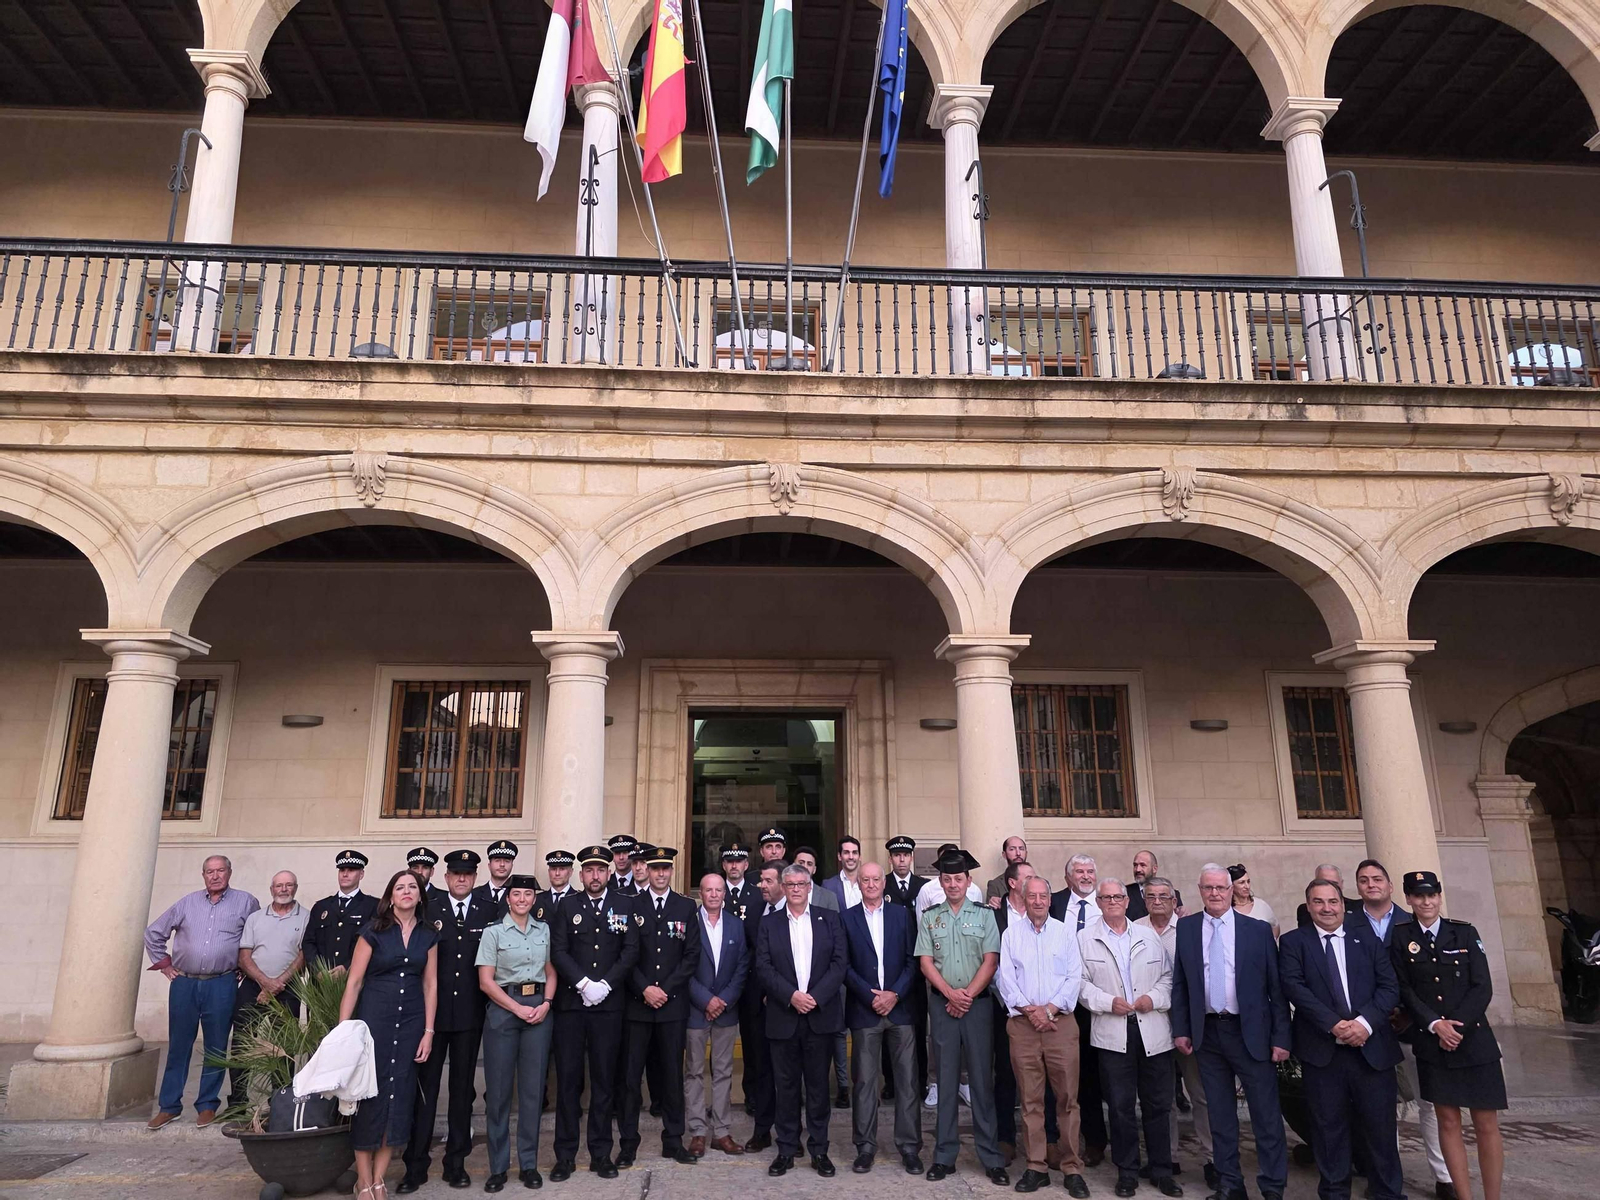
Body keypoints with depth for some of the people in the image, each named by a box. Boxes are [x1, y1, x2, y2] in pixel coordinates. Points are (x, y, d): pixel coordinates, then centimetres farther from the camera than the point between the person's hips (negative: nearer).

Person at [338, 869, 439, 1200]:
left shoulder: (428, 935, 5)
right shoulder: (374, 931, -4)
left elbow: (430, 984, 7)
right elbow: (354, 982, -3)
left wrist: (428, 1032, 2)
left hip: (411, 1022, 3)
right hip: (373, 1018, -3)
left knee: (399, 1095, 4)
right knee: (368, 1092, 0)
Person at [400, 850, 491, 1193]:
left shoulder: (489, 911, 2)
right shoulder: (428, 908, -1)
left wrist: (490, 1002, -3)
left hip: (470, 1013, 1)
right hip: (431, 1010, -1)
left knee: (463, 1087, 10)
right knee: (424, 1087, 2)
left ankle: (456, 1162, 21)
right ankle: (416, 1165, 12)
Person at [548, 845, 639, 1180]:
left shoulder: (625, 906, 5)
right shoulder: (567, 906, 5)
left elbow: (631, 951, -1)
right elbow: (558, 951, -3)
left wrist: (605, 984, -12)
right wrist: (583, 983, -14)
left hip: (608, 1005, 0)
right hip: (570, 1004, 0)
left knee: (604, 1080, 7)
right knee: (568, 1079, 4)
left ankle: (601, 1153, 17)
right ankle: (565, 1155, 14)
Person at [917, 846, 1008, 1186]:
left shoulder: (984, 914, 0)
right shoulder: (929, 917, 5)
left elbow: (991, 961, -4)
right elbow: (926, 962, 1)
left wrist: (968, 995, -11)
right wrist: (951, 994, -11)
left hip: (978, 1003, -1)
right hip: (942, 1004, 1)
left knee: (981, 1079, 1)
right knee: (946, 1080, 7)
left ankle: (991, 1157, 9)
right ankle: (945, 1155, 15)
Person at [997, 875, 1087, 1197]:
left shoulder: (1065, 932, 6)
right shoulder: (1011, 933, 6)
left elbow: (1075, 977, 0)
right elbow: (1006, 977, 1)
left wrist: (1050, 1008, -10)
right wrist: (1028, 1009, -9)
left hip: (1061, 1022, 0)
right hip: (1022, 1024, 0)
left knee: (1067, 1098, 0)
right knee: (1030, 1099, 5)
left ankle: (1072, 1169, 8)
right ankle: (1036, 1167, 13)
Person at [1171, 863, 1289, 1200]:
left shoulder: (1258, 929, -3)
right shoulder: (1186, 928, 2)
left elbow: (1276, 986, -3)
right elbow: (1179, 983, 6)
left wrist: (1281, 1037, -6)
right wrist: (1181, 1029, 2)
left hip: (1251, 1032, -2)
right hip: (1207, 1032, 2)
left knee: (1266, 1114, 3)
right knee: (1220, 1113, 12)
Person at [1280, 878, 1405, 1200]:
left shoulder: (1368, 939, 11)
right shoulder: (1293, 941, 5)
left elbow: (1389, 986, 4)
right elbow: (1294, 986, -7)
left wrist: (1365, 1022, -12)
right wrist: (1334, 1024, -17)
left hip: (1372, 1047, 2)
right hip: (1322, 1050, -1)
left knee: (1380, 1128, 6)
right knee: (1329, 1130, 6)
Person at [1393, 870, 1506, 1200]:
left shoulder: (1465, 933, 3)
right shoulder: (1401, 942, 3)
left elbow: (1482, 988, -2)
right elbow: (1405, 992, 0)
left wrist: (1457, 1026, -11)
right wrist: (1435, 1025, -14)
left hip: (1474, 1038, 0)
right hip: (1432, 1044, 0)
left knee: (1486, 1125, 2)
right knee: (1448, 1122, 4)